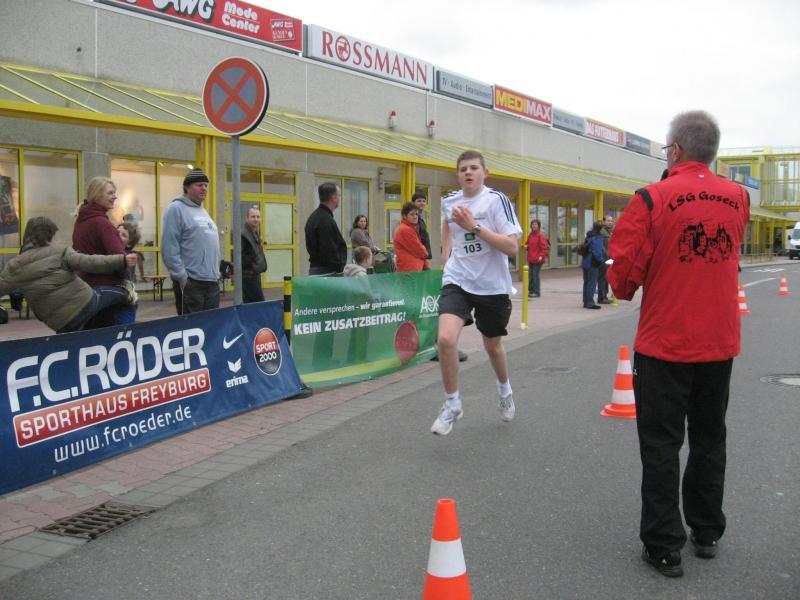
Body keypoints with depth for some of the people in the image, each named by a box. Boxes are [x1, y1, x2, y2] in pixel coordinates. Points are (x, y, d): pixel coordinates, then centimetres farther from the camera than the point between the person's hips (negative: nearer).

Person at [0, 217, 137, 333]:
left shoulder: (15, 265, 1)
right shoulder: (60, 251, -4)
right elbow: (87, 262, -15)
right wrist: (121, 260, -16)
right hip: (87, 301, -1)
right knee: (113, 292, 29)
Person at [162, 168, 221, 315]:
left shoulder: (203, 211, 18)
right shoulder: (177, 209, -7)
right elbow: (169, 248, -15)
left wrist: (216, 272, 17)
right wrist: (182, 277, -17)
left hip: (212, 281, 8)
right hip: (190, 282, -8)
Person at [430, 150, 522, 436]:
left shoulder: (496, 200, -11)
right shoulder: (449, 201, 3)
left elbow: (512, 247, -19)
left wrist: (475, 227, -25)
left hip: (492, 285, -2)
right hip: (457, 281, 2)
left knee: (493, 345, 16)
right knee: (446, 338, -21)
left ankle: (505, 391, 49)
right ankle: (452, 404, -1)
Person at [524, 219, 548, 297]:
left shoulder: (541, 236, -9)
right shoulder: (530, 235, 13)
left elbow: (544, 247, -12)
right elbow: (528, 244, 27)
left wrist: (541, 256, -22)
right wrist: (526, 246, 4)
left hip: (537, 259, -8)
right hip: (530, 259, 8)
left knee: (535, 275, -7)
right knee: (531, 275, 11)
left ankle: (537, 292, -2)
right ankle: (531, 291, 18)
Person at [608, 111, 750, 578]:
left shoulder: (652, 200, -14)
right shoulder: (739, 198, 1)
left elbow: (624, 270, -13)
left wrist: (626, 288, 8)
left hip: (664, 343, -5)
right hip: (720, 342, 5)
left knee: (662, 444, 5)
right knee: (709, 438, 18)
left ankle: (665, 547, 10)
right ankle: (707, 533, 30)